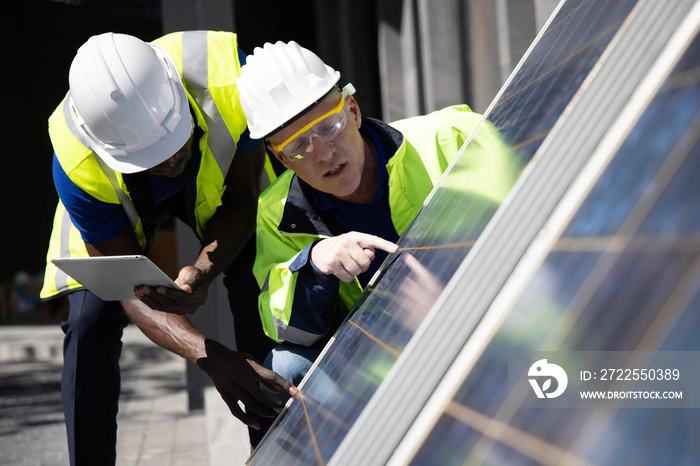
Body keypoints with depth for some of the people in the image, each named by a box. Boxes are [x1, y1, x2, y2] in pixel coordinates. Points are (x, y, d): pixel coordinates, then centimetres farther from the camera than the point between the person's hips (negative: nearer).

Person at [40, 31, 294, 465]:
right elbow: (128, 288, -33)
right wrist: (209, 356, -49)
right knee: (91, 322, -15)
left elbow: (241, 203, -27)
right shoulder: (76, 163, -38)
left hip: (219, 181, 1)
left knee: (258, 297, -15)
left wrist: (202, 274, -46)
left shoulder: (228, 76, -41)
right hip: (118, 203, 0)